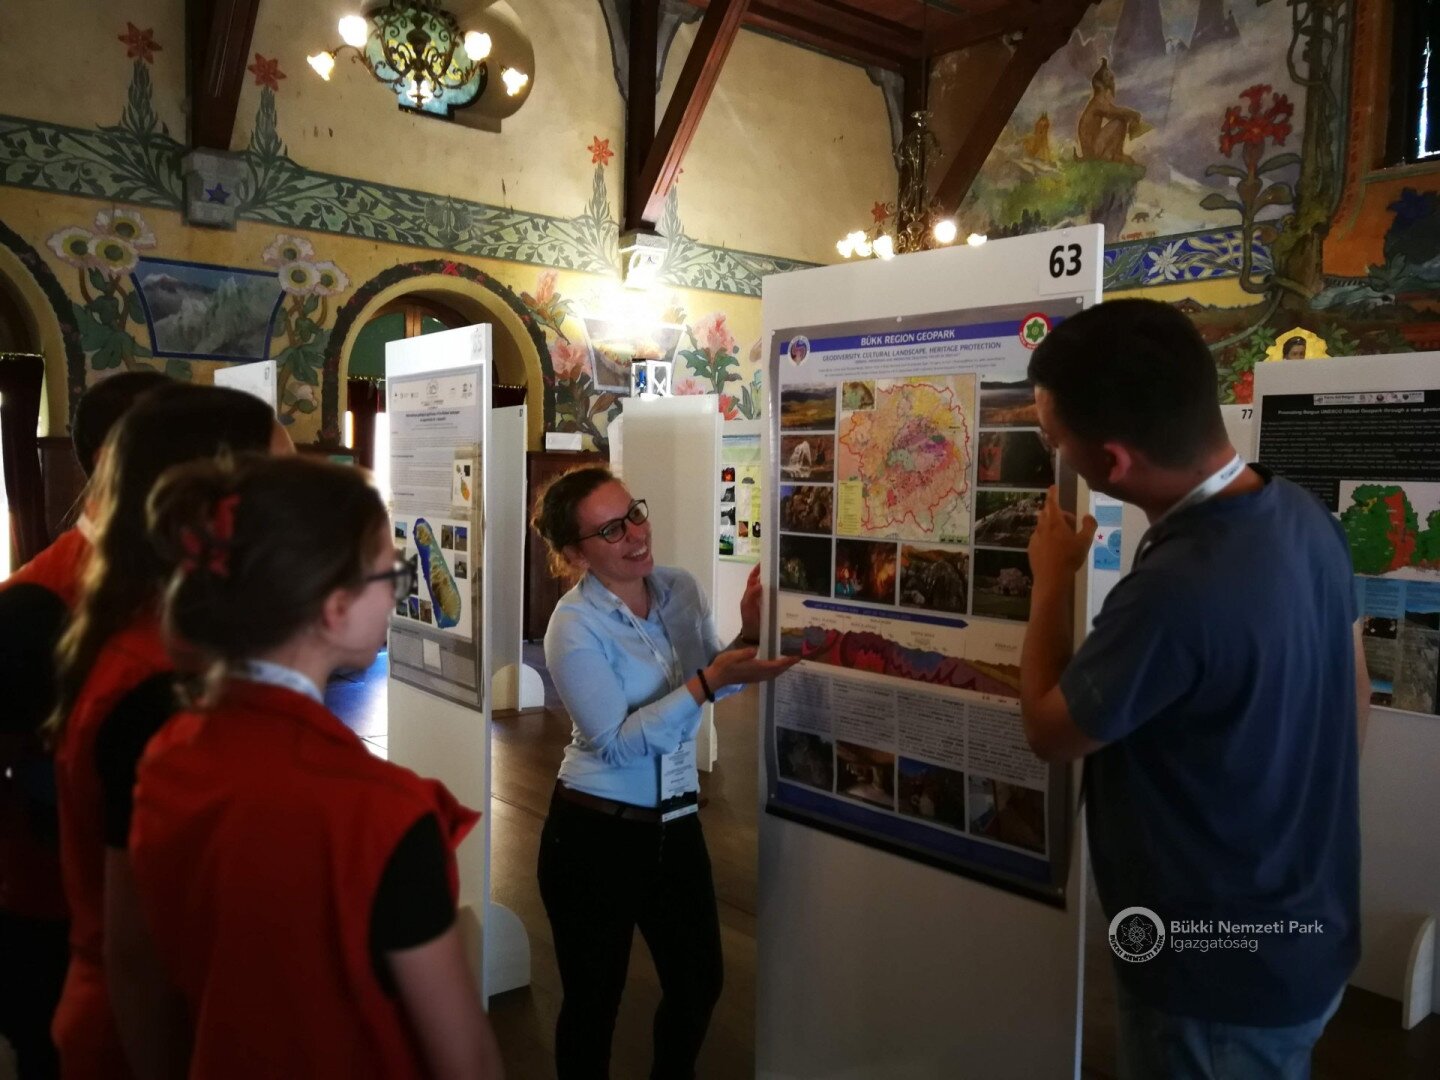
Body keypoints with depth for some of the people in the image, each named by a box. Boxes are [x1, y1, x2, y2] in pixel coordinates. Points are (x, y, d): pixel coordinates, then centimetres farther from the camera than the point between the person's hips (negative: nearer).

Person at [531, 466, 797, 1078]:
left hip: (676, 823, 6)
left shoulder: (680, 589, -1)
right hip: (594, 833, -6)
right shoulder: (574, 625, -18)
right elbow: (617, 744, -22)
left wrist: (749, 639, -10)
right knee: (594, 1001, 12)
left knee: (700, 984, 20)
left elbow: (707, 685, 9)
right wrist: (709, 681, -30)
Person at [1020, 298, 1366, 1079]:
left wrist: (1052, 579, -6)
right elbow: (1352, 696, 6)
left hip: (1219, 980, -7)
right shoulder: (1303, 516, -7)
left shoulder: (1175, 593, -36)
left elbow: (1049, 732, -18)